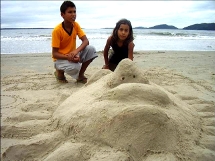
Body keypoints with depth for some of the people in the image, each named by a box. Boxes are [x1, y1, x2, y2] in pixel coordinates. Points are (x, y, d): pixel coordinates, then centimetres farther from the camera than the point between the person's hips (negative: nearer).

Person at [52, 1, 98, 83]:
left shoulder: (76, 25, -4)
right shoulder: (57, 30, -20)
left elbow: (86, 41, -14)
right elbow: (54, 54, -19)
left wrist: (76, 51, -33)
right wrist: (68, 57, -36)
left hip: (72, 54, 6)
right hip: (60, 58, -5)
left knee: (91, 49, -19)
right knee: (75, 67, -36)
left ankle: (80, 75, -2)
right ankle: (59, 72, 1)